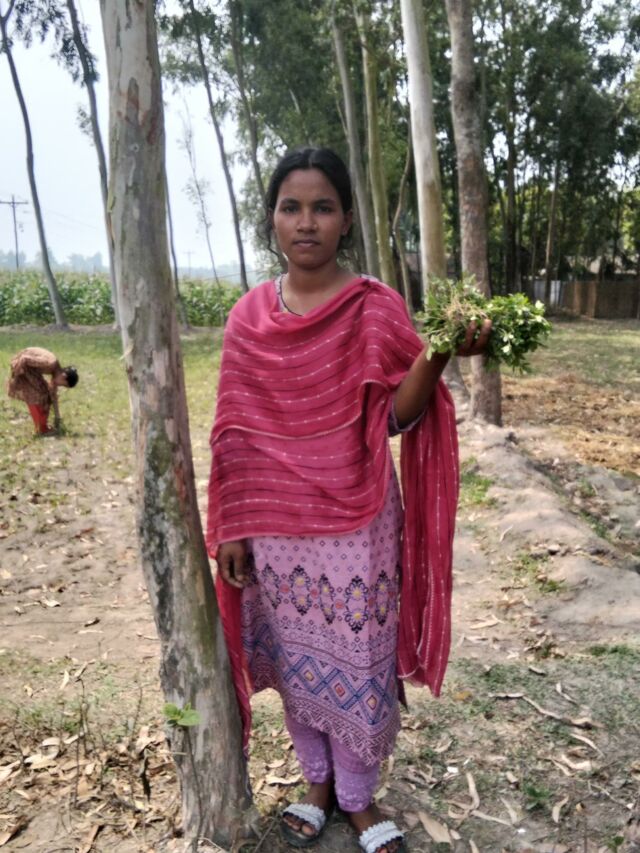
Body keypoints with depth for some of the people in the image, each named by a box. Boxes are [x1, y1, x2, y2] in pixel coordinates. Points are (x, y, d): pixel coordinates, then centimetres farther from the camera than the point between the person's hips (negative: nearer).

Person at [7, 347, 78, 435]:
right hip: (21, 365, -9)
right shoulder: (50, 364, -30)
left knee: (44, 393, 11)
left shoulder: (56, 371, -2)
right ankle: (41, 429, 1)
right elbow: (24, 359, -29)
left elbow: (53, 394, 7)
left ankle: (42, 426, 20)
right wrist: (15, 375, -18)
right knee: (34, 396, -7)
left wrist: (57, 416, 11)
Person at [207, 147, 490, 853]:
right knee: (294, 661, 16)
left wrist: (437, 355, -30)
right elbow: (235, 435, 3)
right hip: (276, 529, 3)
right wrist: (230, 528, 3)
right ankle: (318, 783, 41)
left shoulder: (376, 307, -6)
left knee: (359, 663, 9)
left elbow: (395, 416, -12)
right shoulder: (247, 318, 1)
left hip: (356, 523, -2)